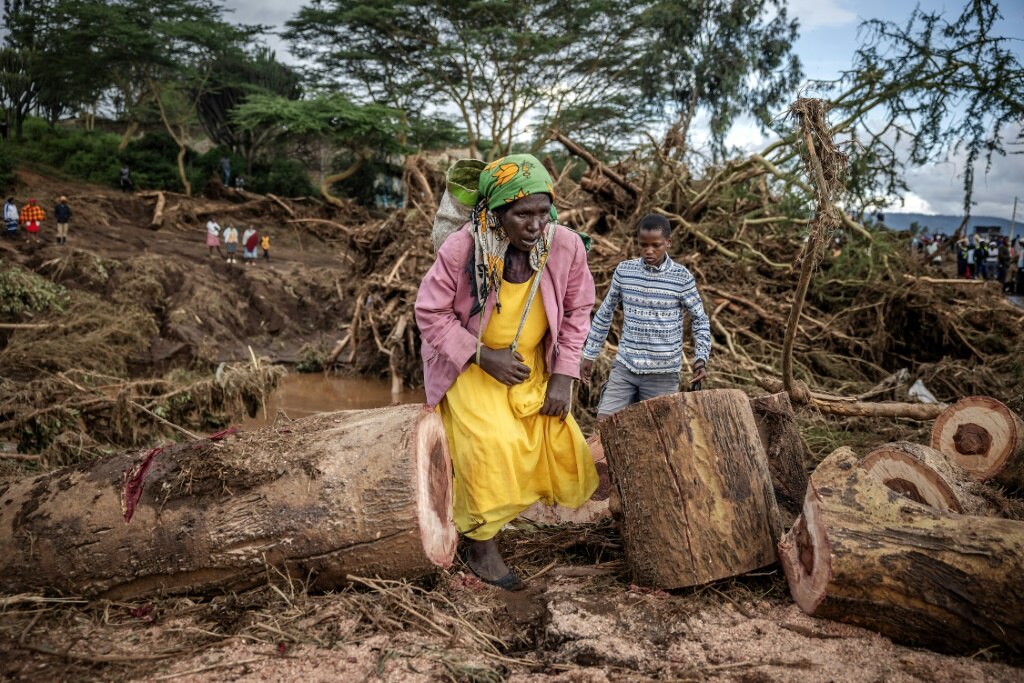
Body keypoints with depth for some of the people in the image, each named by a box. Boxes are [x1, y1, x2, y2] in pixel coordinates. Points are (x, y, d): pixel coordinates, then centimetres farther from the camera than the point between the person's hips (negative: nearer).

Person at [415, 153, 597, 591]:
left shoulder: (566, 246, -17)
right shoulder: (461, 249, -25)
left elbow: (577, 311, -4)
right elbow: (430, 313, -15)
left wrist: (563, 376, -9)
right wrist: (484, 357, -24)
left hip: (533, 367, 4)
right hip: (471, 364, -4)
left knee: (561, 443, 2)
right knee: (494, 447, -19)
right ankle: (480, 546, 4)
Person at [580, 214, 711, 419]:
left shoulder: (682, 278, -6)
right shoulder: (624, 270, 1)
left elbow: (700, 320, 4)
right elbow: (605, 313, 13)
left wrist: (701, 358, -10)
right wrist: (589, 355, 15)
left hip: (663, 373, -2)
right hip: (624, 366, 2)